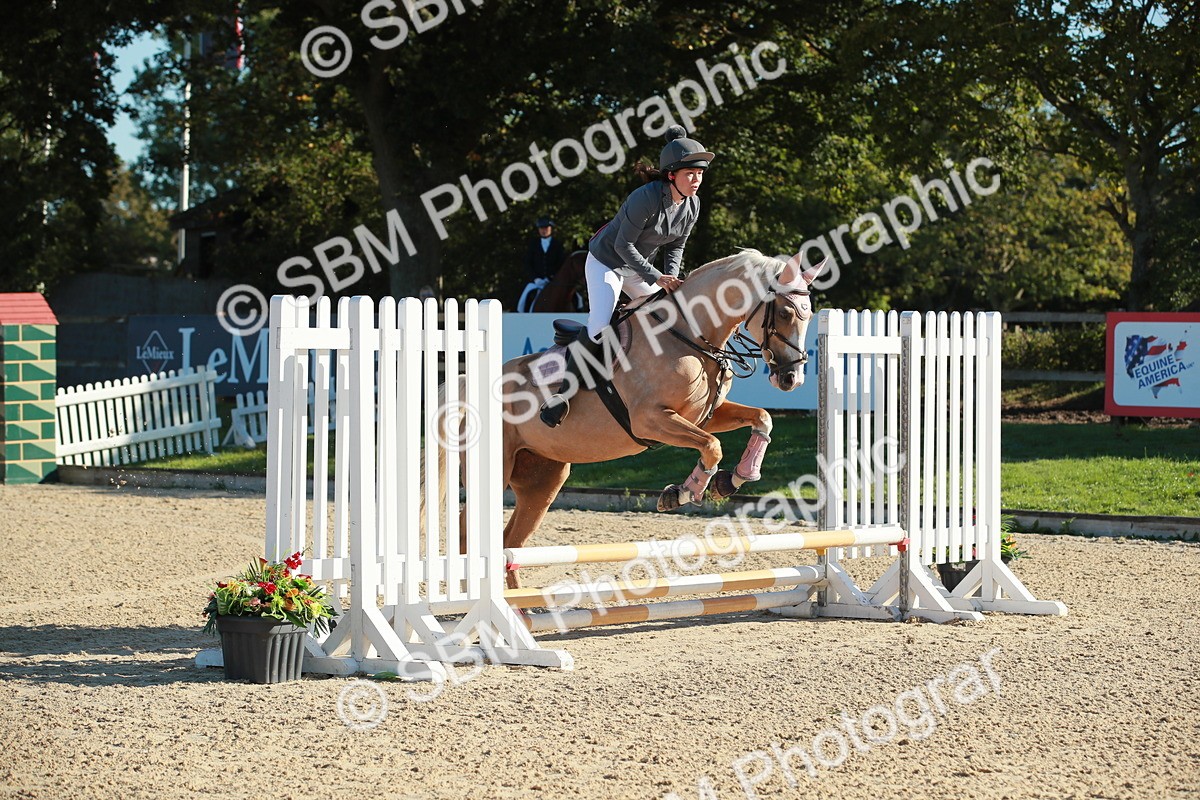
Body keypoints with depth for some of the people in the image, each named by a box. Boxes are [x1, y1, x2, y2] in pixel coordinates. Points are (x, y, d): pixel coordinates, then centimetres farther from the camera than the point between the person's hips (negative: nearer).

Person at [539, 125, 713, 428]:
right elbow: (624, 245, -26)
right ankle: (563, 390, -12)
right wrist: (656, 277, -30)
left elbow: (676, 246, 3)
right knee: (599, 326, -21)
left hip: (639, 266, 7)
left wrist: (671, 278, -15)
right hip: (606, 261, -7)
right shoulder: (647, 198, -32)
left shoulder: (692, 205, -10)